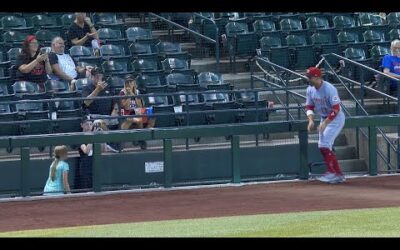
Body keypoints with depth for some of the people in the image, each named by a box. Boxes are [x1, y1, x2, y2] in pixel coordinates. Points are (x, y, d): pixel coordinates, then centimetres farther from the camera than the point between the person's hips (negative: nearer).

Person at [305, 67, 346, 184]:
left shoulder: (329, 89, -24)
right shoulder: (310, 90, -1)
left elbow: (336, 109, -26)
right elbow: (309, 106, 7)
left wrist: (325, 123, -30)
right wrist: (311, 120, -10)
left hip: (336, 118, -8)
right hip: (324, 119, 8)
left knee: (324, 145, -18)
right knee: (323, 146, 7)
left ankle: (333, 172, -12)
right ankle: (338, 174, 14)